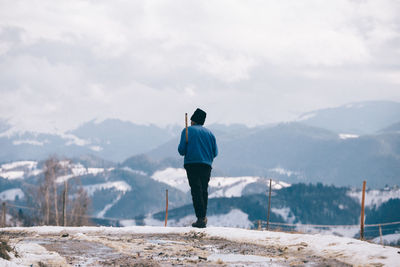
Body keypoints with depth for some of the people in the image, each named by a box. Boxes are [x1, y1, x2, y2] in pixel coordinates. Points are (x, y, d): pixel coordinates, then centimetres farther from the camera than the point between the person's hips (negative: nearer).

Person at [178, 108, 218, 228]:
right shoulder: (209, 133, 16)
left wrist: (185, 152, 18)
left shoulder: (188, 131, 4)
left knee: (196, 191, -8)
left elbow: (181, 149, -4)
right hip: (207, 165, 4)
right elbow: (215, 152, 12)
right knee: (204, 190, 15)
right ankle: (203, 216, 17)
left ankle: (201, 218, -17)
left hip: (192, 164, -4)